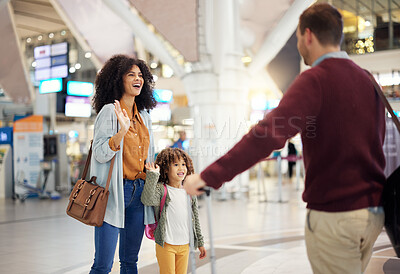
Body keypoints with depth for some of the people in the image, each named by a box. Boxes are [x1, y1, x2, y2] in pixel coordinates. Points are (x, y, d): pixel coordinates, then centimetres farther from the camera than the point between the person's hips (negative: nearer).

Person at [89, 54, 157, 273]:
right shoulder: (109, 111, -5)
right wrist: (122, 131, -25)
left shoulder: (144, 115, 14)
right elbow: (100, 154, -13)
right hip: (115, 192, -6)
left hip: (139, 191, 6)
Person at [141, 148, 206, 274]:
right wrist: (152, 176, -33)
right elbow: (147, 200, -29)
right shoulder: (160, 189, -7)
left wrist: (200, 243, 17)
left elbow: (195, 219, 15)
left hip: (185, 245, 5)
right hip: (166, 245, -5)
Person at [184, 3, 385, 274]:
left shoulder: (315, 79, -16)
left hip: (333, 213, -8)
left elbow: (269, 134, -29)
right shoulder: (368, 80, 9)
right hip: (374, 211, 8)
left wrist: (210, 176, -31)